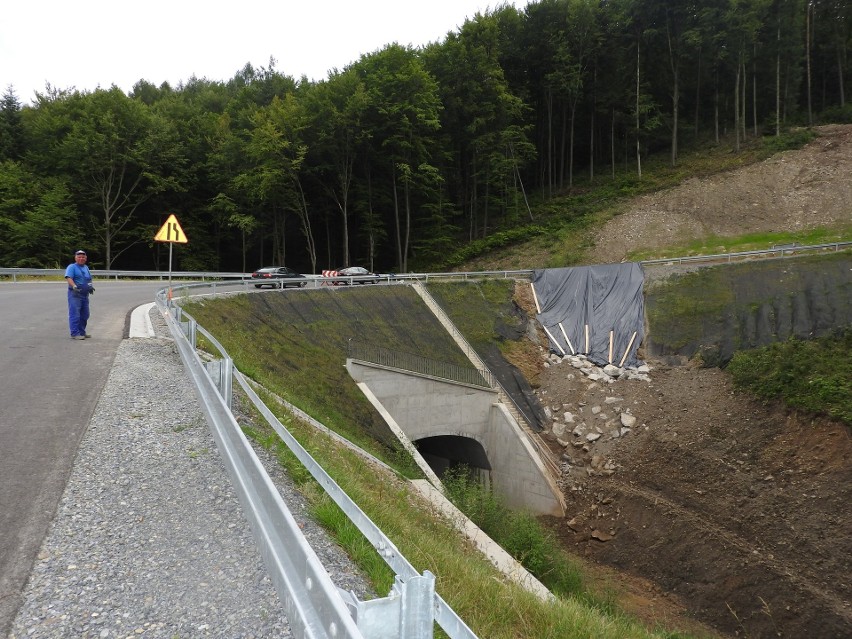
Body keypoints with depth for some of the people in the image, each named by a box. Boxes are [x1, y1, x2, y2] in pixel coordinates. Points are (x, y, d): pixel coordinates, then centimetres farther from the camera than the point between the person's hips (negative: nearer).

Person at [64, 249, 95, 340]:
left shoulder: (86, 268, 20)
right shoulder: (72, 267, -3)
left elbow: (89, 279, 25)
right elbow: (68, 278, -18)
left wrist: (90, 286, 6)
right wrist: (74, 286, -34)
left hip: (85, 294, 8)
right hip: (75, 294, -8)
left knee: (84, 315, 12)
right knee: (75, 314, -9)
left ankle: (82, 332, 22)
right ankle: (75, 333, -8)